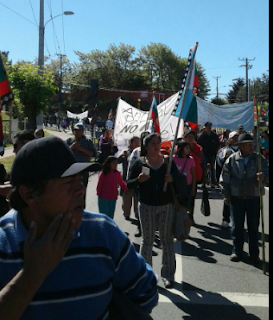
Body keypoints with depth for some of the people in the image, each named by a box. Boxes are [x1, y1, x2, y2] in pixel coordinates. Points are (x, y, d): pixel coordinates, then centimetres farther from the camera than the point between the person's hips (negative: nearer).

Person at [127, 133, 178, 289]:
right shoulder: (140, 163, 1)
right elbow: (129, 184, 0)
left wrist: (172, 179, -15)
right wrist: (139, 179, -19)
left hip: (166, 205, 1)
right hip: (147, 206, 0)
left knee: (167, 240, 5)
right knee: (147, 240, 9)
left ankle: (168, 274, 14)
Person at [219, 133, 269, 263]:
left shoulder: (259, 159, 0)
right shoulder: (232, 159, -2)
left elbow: (266, 172, -5)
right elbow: (224, 179, 1)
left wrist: (263, 176, -29)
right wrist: (226, 195, -1)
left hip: (254, 197, 1)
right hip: (236, 198, 0)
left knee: (254, 227, 8)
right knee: (237, 226, 7)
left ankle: (254, 253, 21)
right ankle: (237, 251, 21)